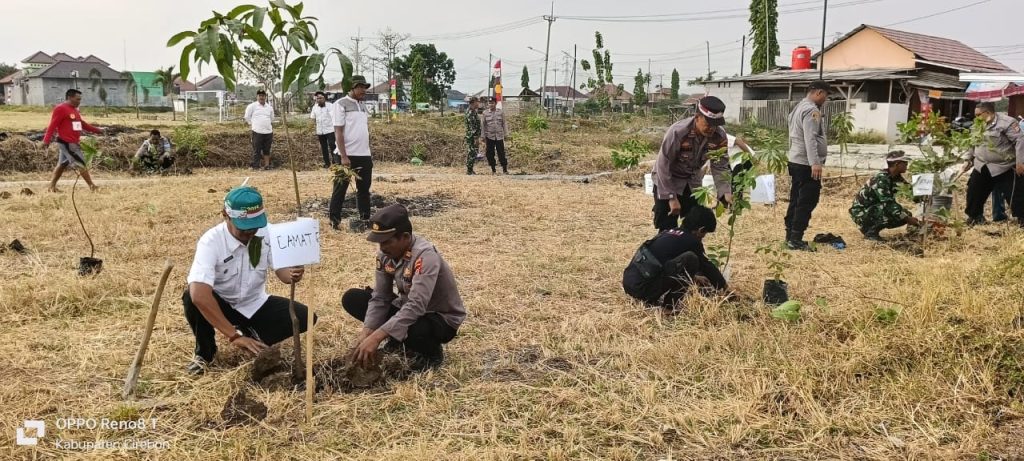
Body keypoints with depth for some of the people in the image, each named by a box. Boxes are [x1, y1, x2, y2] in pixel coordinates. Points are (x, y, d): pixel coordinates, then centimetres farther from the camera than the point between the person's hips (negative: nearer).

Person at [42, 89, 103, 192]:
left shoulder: (74, 110, 16)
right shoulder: (60, 109, -13)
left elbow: (82, 124, 28)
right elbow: (52, 125, -18)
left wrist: (96, 130, 28)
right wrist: (46, 140, -24)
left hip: (73, 143, 10)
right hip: (66, 143, -10)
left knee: (62, 165, 13)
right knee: (80, 164, -7)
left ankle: (52, 187, 19)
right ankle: (92, 186, -3)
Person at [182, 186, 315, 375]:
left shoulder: (267, 233, -17)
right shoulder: (211, 242, -30)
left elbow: (282, 270, -15)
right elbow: (199, 294, -42)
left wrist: (292, 274, -43)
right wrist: (234, 335, -45)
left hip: (256, 306, 3)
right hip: (222, 306, -3)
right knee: (192, 298, -35)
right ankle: (204, 353, -7)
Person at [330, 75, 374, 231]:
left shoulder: (362, 105, 14)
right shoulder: (341, 104, -8)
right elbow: (338, 132, -13)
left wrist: (368, 153, 14)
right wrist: (344, 156, -18)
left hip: (364, 155, 7)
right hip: (348, 155, -7)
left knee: (364, 188, 11)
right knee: (340, 188, 1)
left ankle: (364, 219, 19)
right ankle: (334, 219, 9)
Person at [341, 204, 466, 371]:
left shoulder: (425, 255, -33)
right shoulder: (386, 253, -11)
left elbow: (416, 306, -40)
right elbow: (380, 297, -7)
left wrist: (376, 337, -44)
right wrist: (366, 332, -22)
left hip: (441, 318, -7)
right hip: (406, 308, 7)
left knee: (410, 329, -41)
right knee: (352, 299, -5)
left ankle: (432, 352, -4)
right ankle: (397, 342, 9)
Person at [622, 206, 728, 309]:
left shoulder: (669, 232, 20)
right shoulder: (691, 241, -3)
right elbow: (707, 266, 10)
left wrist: (694, 277, 50)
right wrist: (724, 287, 26)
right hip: (644, 287, -9)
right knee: (690, 258, -11)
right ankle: (670, 302, -1)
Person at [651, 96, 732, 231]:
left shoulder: (719, 137, -18)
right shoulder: (677, 132, -31)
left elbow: (720, 167, -12)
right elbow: (663, 166, -25)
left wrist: (726, 192, -29)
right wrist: (671, 197, -25)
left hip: (693, 182, 5)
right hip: (668, 181, -5)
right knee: (668, 229, -8)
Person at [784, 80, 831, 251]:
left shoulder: (799, 108, 19)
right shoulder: (812, 110, -14)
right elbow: (810, 139, -25)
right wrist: (815, 163, -30)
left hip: (796, 162, 11)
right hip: (807, 165, -11)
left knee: (797, 200, 13)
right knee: (807, 202, -8)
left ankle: (790, 236, 17)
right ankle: (796, 239, -9)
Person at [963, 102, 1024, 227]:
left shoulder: (1006, 122, -17)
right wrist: (969, 160, 21)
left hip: (1005, 167, -7)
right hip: (982, 167, 7)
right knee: (974, 192, 10)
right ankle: (975, 216, 26)